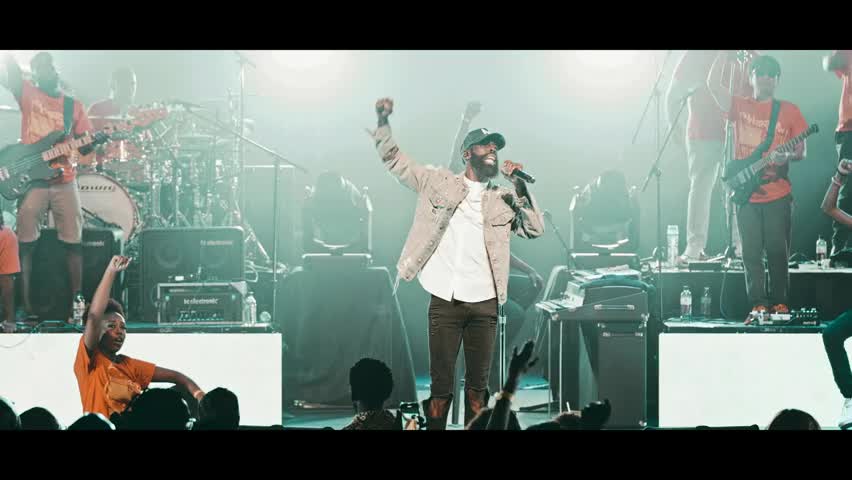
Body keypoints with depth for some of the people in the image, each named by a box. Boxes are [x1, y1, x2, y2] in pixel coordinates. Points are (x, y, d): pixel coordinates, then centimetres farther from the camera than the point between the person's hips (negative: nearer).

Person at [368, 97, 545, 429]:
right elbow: (394, 159, 10)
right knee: (440, 387, -3)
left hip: (484, 303, 2)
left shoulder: (503, 199, 14)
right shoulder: (439, 183, 9)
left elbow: (535, 229, 6)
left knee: (477, 388, 4)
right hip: (444, 301, -2)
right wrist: (383, 122, -5)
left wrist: (520, 187, -4)